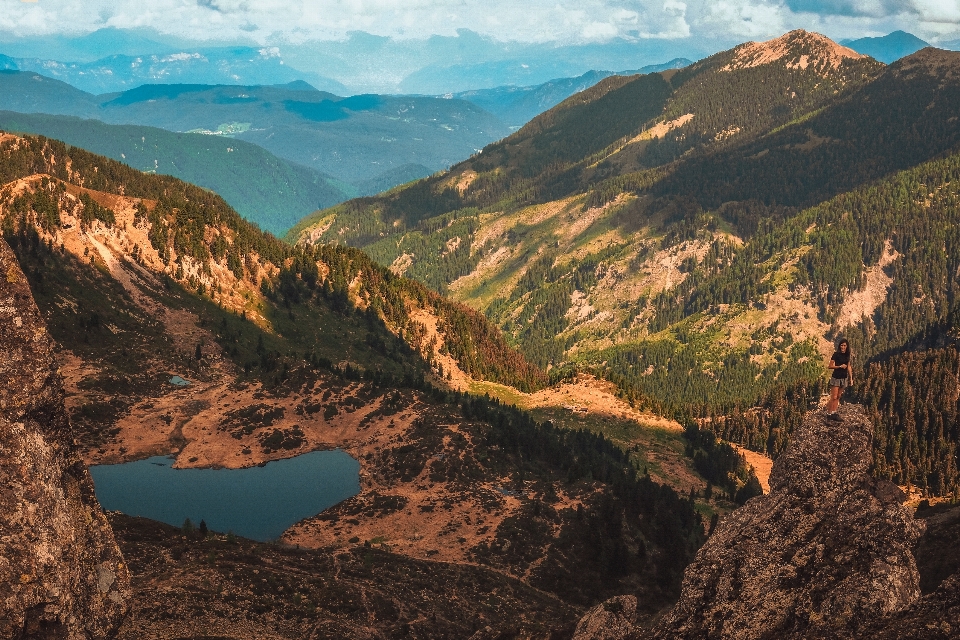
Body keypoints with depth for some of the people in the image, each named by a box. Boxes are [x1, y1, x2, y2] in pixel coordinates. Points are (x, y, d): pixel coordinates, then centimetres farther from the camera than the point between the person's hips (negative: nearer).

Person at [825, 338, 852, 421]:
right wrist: (840, 366, -17)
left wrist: (851, 378, 11)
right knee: (834, 397, -8)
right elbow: (830, 366, -10)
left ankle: (834, 413, 13)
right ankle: (829, 414, -3)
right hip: (836, 378, -6)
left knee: (838, 397, 9)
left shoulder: (847, 355, 7)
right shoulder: (836, 355, -10)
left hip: (844, 378, 6)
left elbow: (848, 367, 13)